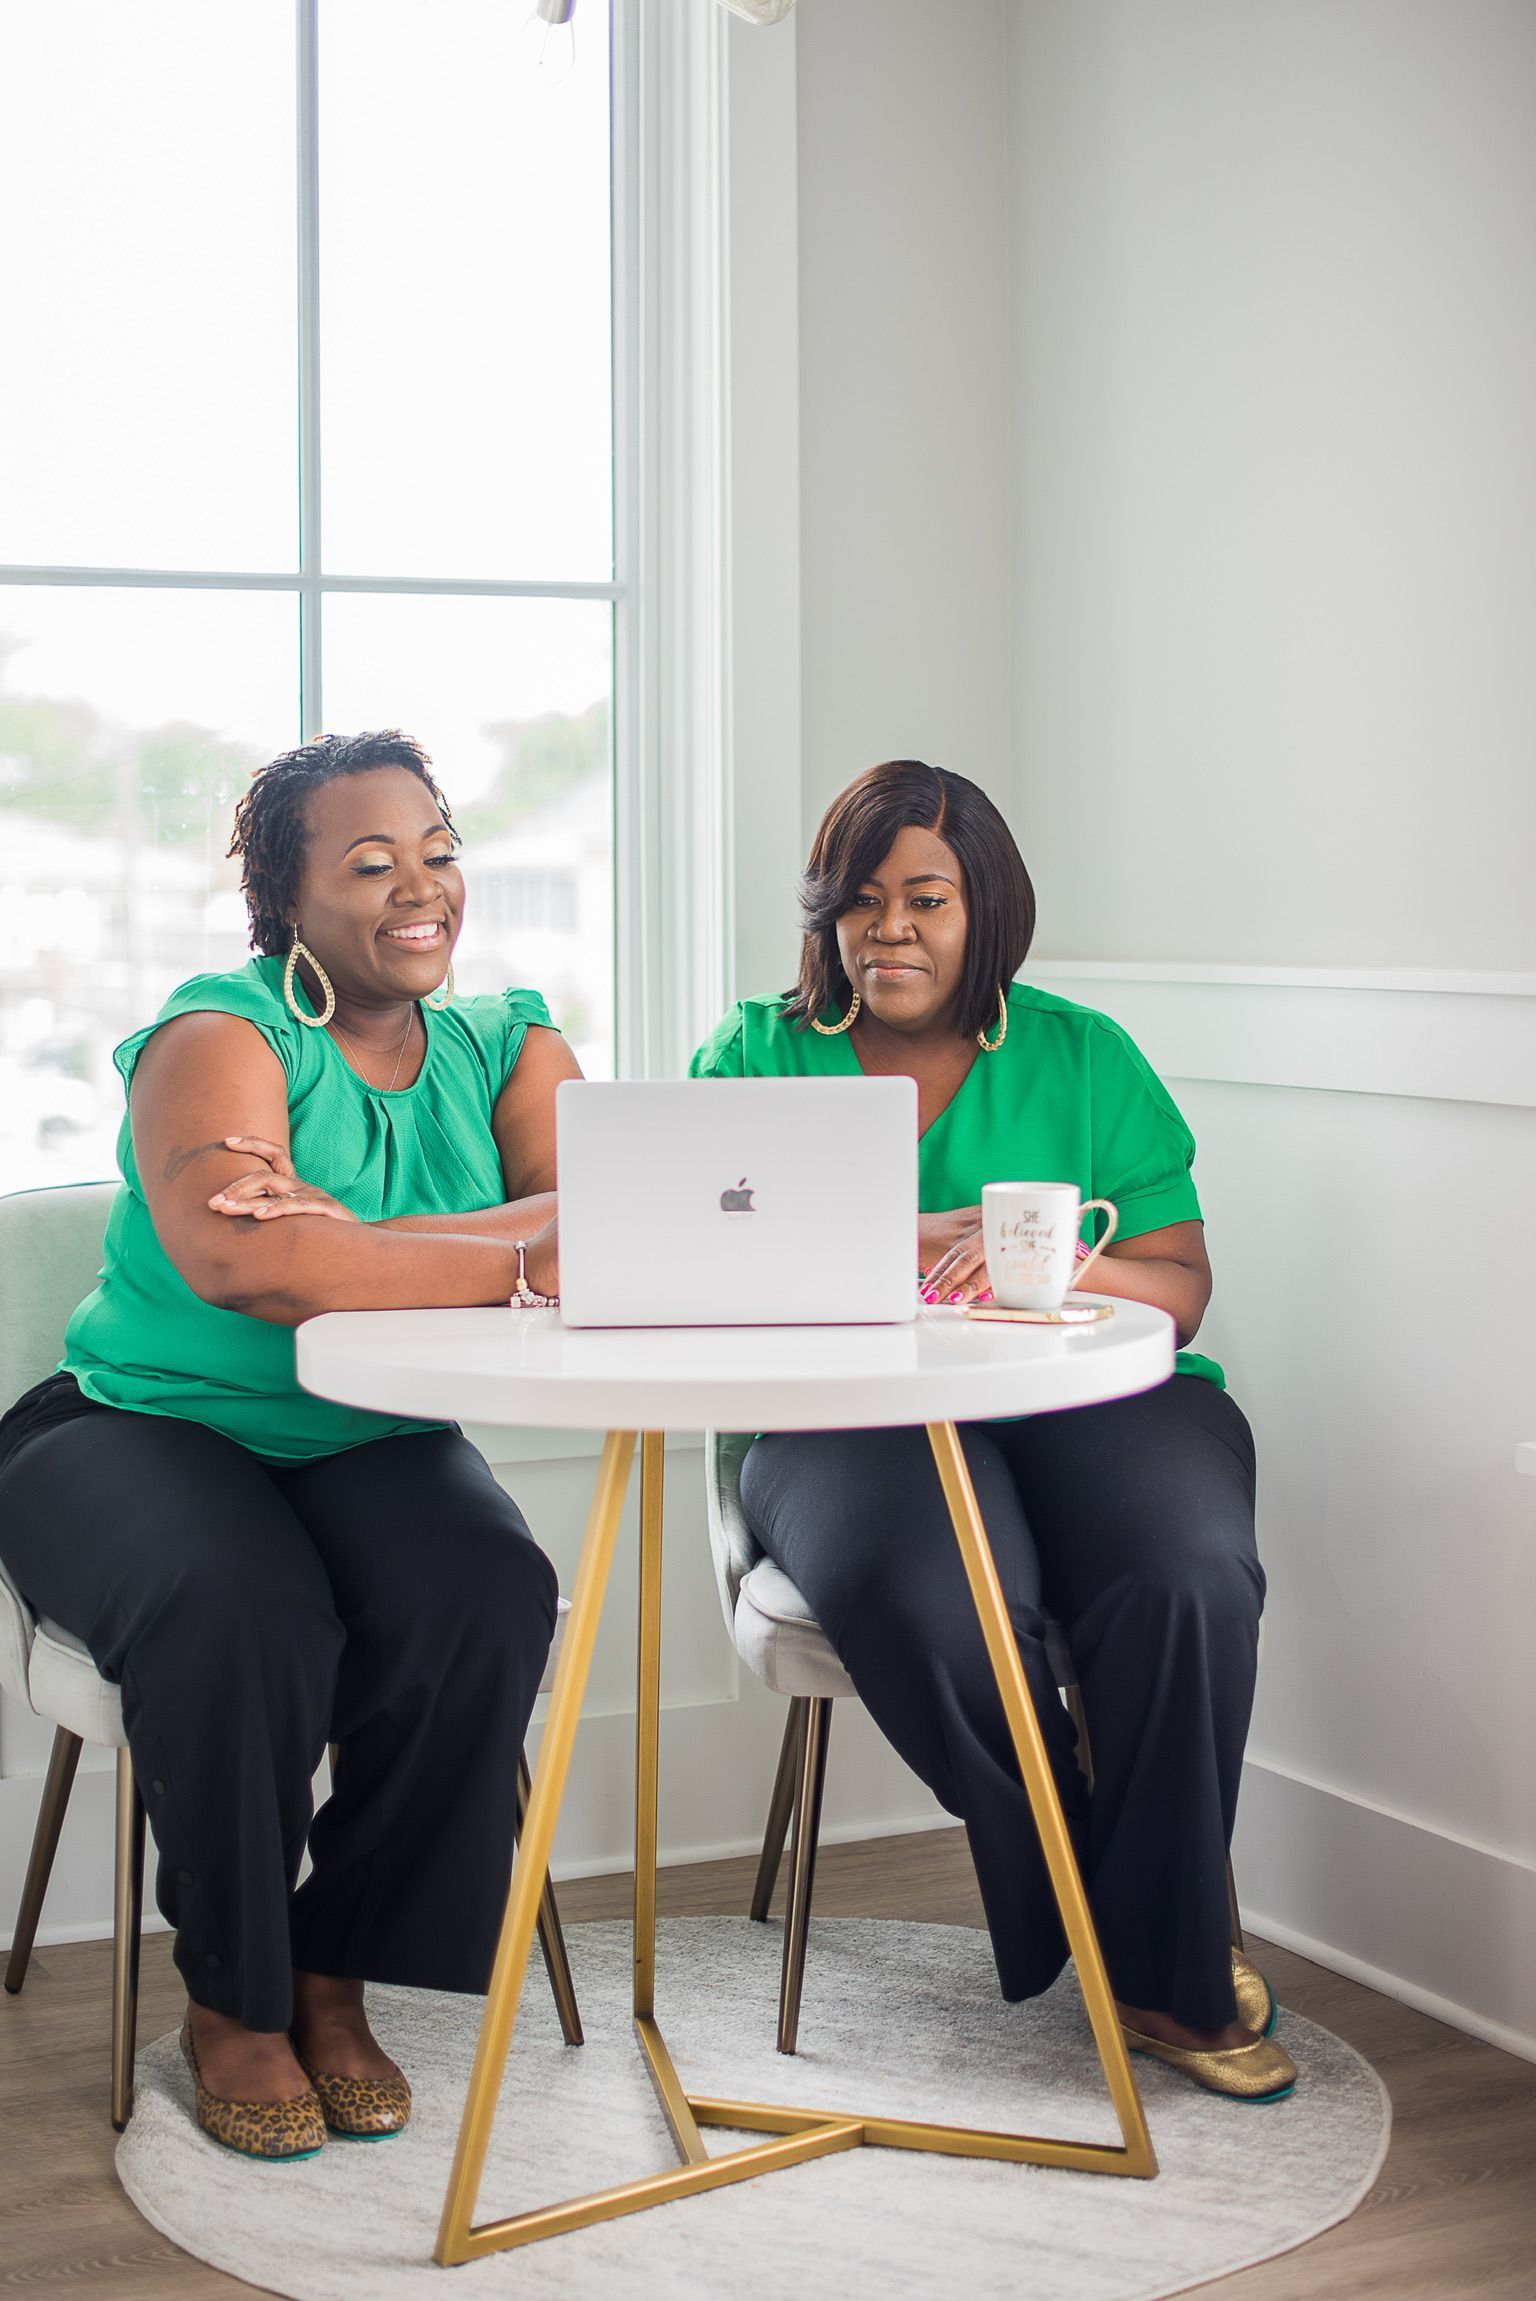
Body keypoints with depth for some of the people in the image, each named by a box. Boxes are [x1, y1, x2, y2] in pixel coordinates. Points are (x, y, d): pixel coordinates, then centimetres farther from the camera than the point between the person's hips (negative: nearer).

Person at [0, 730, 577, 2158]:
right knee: (241, 1609, -34)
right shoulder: (219, 1038, -12)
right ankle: (232, 2002, -8)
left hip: (366, 1449, 4)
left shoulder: (507, 1048, 3)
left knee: (491, 1596, -26)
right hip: (138, 1433, -4)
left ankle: (336, 1974, -5)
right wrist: (524, 1262, -33)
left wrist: (354, 1238, -30)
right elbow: (240, 1261, -33)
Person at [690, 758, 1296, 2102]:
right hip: (858, 1416, -1)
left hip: (1095, 1397, 1)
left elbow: (1179, 1286, 5)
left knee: (1188, 1578, -31)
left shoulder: (1084, 1058, 14)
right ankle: (1085, 1911, -7)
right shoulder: (760, 1056, 14)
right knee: (917, 1602, -34)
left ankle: (1165, 1965, -9)